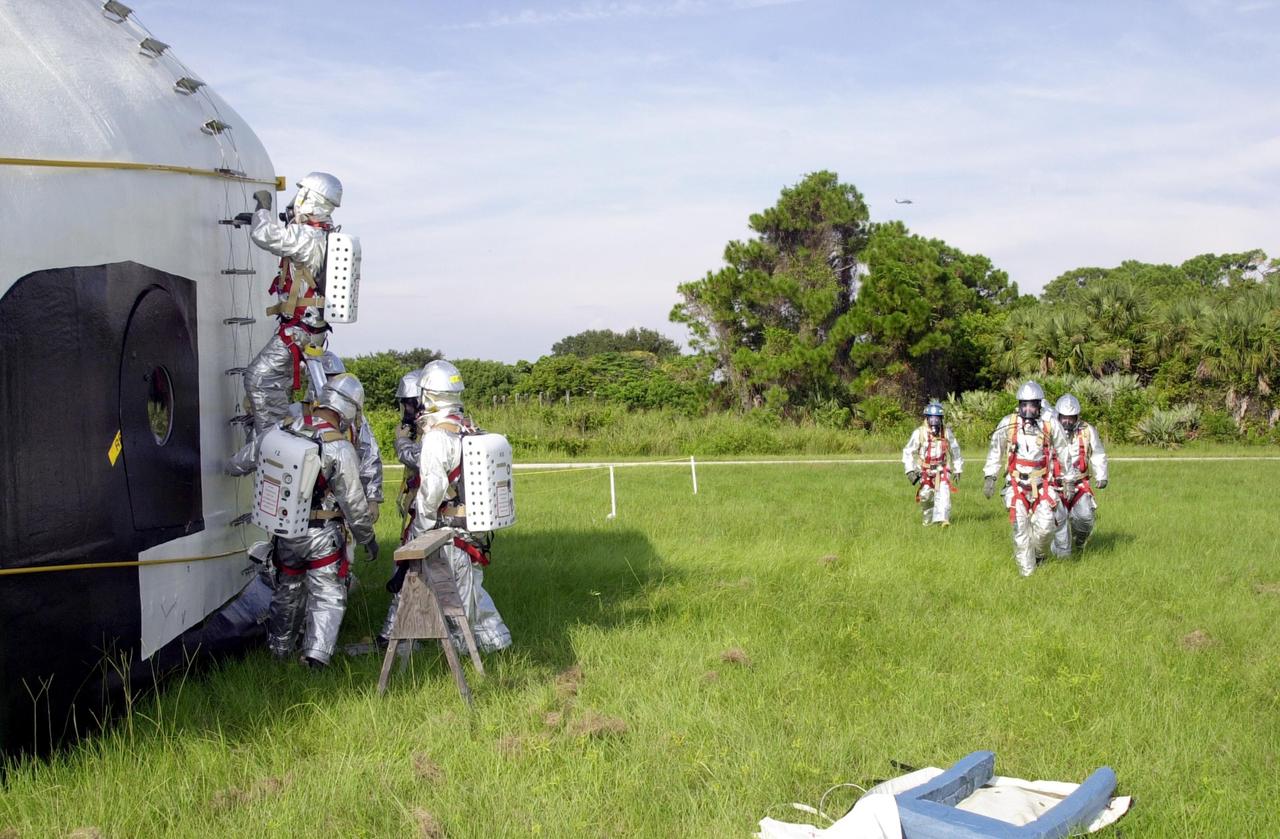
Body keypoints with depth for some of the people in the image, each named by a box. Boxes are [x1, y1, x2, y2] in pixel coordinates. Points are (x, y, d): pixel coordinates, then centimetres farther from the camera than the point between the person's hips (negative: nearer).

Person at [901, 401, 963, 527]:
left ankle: (943, 519, -27)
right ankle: (928, 520, 31)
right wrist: (910, 470, -9)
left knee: (943, 493, -20)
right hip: (925, 470, 0)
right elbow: (908, 452, -1)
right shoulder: (919, 433, -7)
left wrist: (957, 470, 14)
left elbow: (955, 451, 12)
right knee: (925, 497, 7)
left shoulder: (946, 432, -1)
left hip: (942, 469, 0)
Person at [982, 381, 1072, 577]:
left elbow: (1063, 454, 9)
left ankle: (1039, 553, 19)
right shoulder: (1008, 424, -1)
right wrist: (989, 478, 6)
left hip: (1043, 485, 0)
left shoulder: (1051, 425, -2)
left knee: (1045, 526, -11)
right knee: (1020, 529, -1)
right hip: (1017, 485, 0)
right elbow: (995, 452, 9)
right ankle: (1026, 571, 11)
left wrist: (1068, 482, 9)